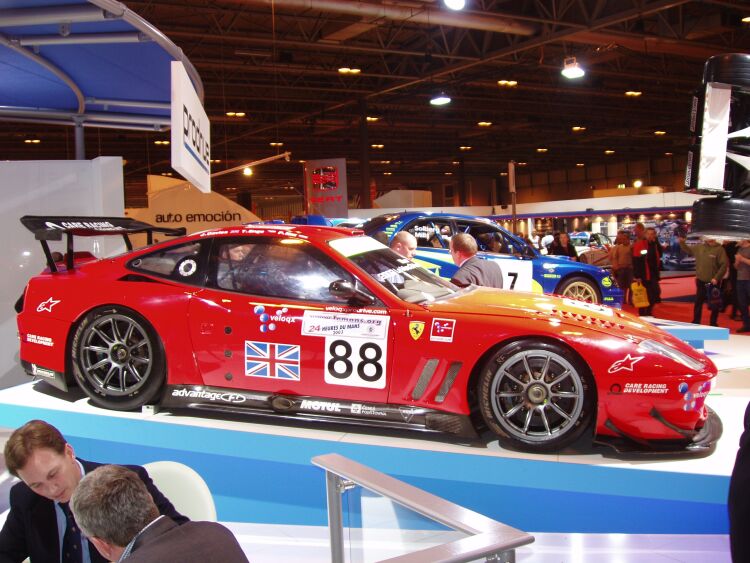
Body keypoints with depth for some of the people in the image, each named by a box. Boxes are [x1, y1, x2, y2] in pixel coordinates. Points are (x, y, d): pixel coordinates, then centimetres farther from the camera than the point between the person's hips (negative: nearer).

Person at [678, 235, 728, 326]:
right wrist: (682, 242, 5)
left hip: (713, 282, -5)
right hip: (701, 281, 5)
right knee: (698, 302, 11)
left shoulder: (719, 249, -11)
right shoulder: (699, 247, 5)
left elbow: (724, 265, -14)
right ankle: (695, 322, 20)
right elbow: (688, 250, 22)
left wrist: (716, 278, -19)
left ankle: (713, 324, 17)